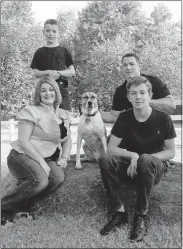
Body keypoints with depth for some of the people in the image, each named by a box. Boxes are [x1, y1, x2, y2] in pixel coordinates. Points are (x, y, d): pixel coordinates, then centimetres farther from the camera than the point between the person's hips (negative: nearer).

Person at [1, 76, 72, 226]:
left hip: (46, 158, 6)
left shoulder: (63, 115, 11)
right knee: (40, 180, -35)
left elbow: (67, 140, 17)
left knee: (58, 177, -25)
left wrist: (64, 158, -2)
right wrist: (42, 162, -22)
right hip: (22, 156, -6)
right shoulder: (31, 111, -9)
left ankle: (21, 206, -4)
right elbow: (23, 140, -16)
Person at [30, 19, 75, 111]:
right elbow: (35, 73, 5)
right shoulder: (40, 52, 10)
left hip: (62, 89, 0)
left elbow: (72, 72, 6)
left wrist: (59, 72, -11)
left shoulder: (64, 51, 9)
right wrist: (48, 72, -13)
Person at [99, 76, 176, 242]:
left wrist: (143, 158, -23)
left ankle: (141, 216, -23)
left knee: (145, 160, -38)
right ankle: (119, 212, -19)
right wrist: (132, 155, -26)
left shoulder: (163, 118, -11)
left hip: (155, 168, -2)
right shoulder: (124, 117, -5)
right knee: (105, 160, -27)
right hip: (130, 166, 3)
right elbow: (111, 148, -6)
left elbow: (171, 152, -6)